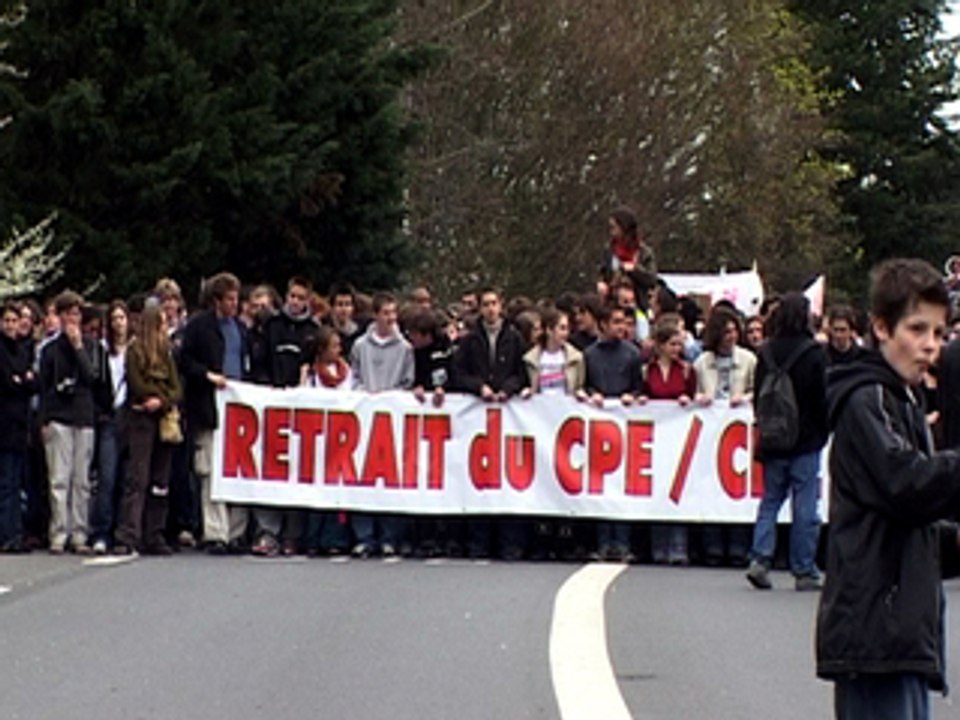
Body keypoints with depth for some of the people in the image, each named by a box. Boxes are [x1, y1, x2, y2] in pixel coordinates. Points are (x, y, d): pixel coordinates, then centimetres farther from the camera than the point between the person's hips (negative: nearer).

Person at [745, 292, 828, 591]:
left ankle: (760, 558, -3)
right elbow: (823, 398, -8)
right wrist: (824, 432, 6)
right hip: (806, 441, -4)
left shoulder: (766, 353, 1)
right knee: (805, 505, 2)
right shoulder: (814, 353, -11)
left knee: (770, 499, 12)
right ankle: (804, 572, 4)